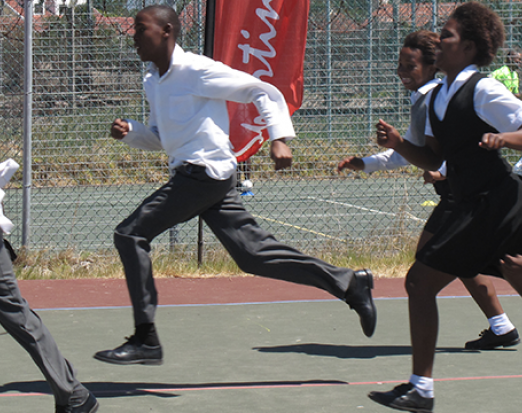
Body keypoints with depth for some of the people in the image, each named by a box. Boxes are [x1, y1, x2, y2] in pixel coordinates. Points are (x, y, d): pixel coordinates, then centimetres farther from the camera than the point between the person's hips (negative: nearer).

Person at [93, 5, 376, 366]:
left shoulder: (196, 70, -10)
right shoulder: (153, 81, 16)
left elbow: (265, 92, -7)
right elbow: (161, 137, 27)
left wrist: (279, 139, -16)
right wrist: (130, 132, 7)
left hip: (205, 171, -9)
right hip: (191, 173, 9)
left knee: (131, 235, -11)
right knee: (254, 255, 6)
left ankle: (145, 341, -9)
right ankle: (350, 283, 11)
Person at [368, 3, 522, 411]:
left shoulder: (484, 91, -11)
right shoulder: (437, 98, 15)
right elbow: (434, 159, 18)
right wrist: (398, 143, 2)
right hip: (475, 205, 9)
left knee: (420, 281, -8)